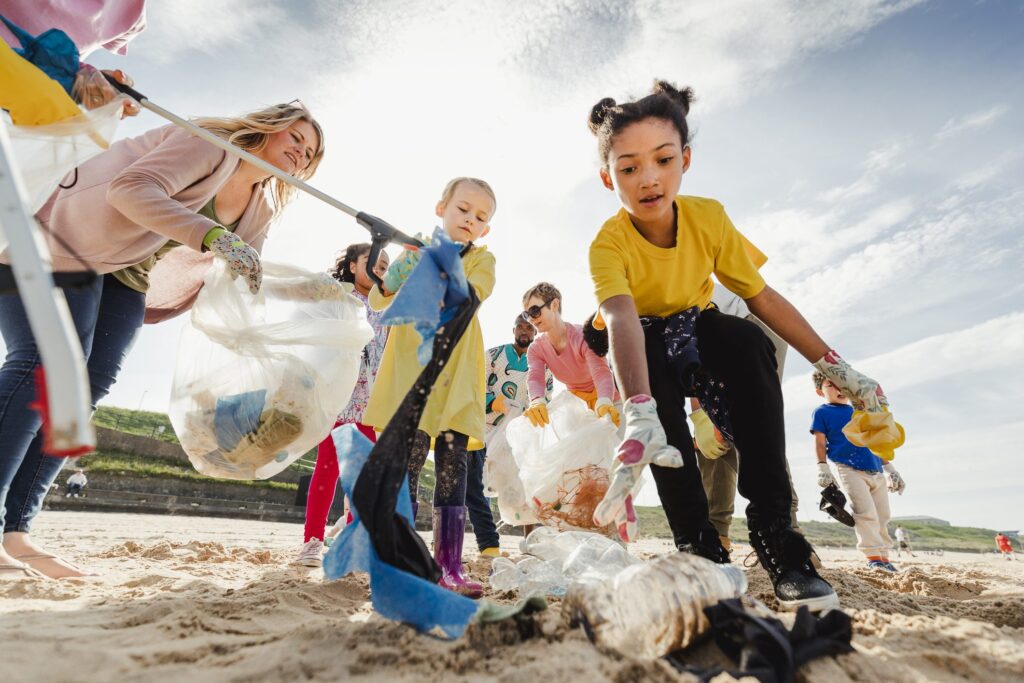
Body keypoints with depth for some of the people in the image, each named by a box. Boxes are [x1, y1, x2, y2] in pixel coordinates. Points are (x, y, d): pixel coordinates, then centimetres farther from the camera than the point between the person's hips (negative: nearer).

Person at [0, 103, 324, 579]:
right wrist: (213, 236, -42)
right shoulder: (212, 140, -18)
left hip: (127, 275, 7)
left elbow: (241, 278, 2)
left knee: (91, 383, -5)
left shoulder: (260, 209, 5)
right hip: (60, 240, -7)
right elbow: (132, 189, -31)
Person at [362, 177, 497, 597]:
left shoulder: (482, 259, 13)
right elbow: (377, 303, 6)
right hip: (410, 371, 0)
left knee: (452, 469, -1)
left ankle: (449, 567, 6)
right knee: (407, 462, -8)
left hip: (456, 378, 1)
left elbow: (469, 296, -10)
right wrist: (389, 283, -17)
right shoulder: (416, 251, 13)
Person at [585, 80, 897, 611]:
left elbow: (763, 297, -9)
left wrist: (837, 368, -10)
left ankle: (775, 534, -26)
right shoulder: (608, 245, -28)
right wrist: (639, 416, -64)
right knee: (654, 363, -37)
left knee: (749, 342, -31)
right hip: (648, 352, -2)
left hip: (700, 335, 2)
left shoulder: (708, 217, -17)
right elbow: (621, 320, -47)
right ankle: (698, 546, -25)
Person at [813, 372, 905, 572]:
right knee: (866, 513, -17)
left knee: (882, 516, 7)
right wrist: (823, 468, -11)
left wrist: (890, 469, 22)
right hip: (850, 470, -6)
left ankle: (883, 556, 18)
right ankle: (873, 555, -11)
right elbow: (820, 442, -2)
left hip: (877, 472, 6)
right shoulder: (822, 412, 4)